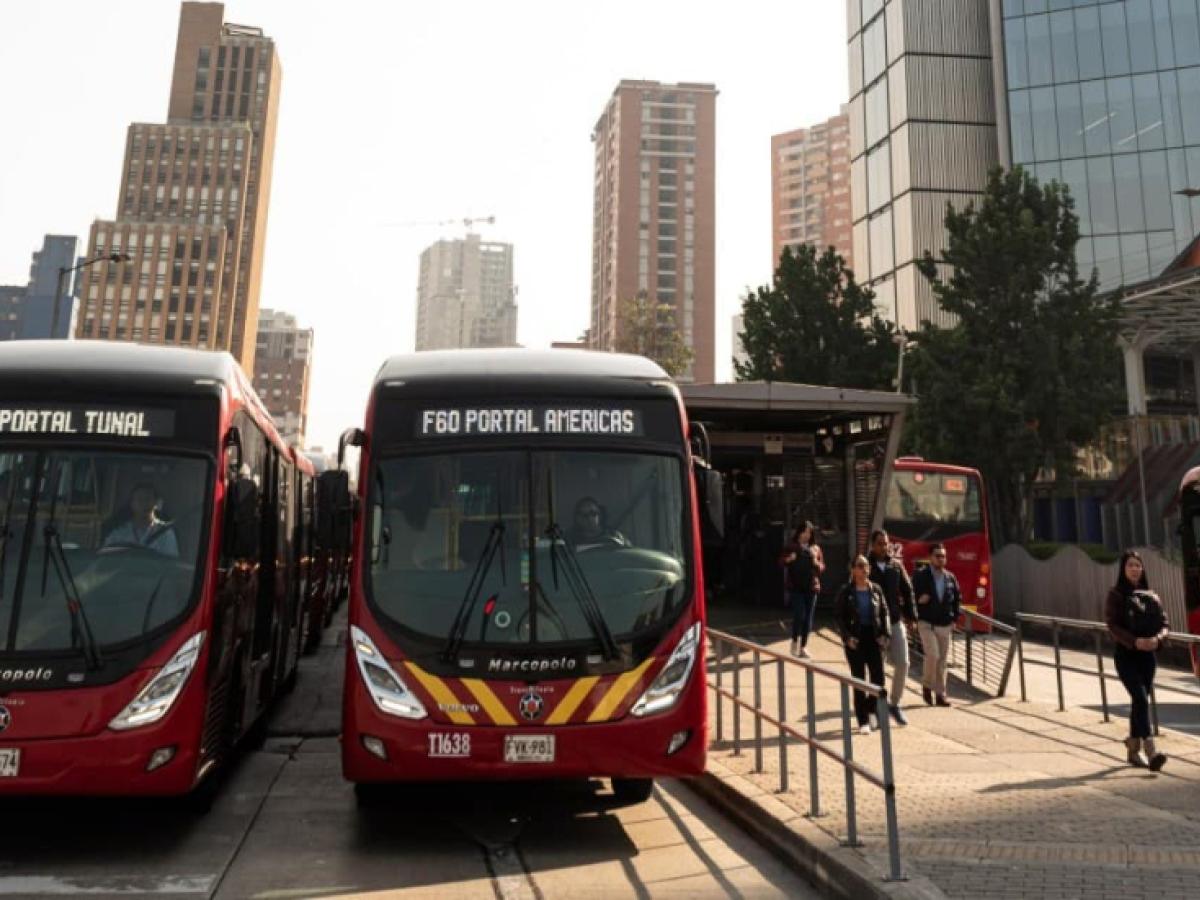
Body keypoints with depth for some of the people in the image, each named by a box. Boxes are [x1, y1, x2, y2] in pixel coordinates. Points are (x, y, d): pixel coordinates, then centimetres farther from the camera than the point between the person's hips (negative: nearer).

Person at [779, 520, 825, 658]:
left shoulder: (815, 548, 8)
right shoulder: (790, 547, 1)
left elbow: (822, 567, 11)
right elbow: (781, 562, 4)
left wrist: (816, 562, -10)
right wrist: (788, 560, -17)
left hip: (811, 587, 3)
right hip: (795, 587, -3)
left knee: (808, 618, 6)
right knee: (799, 615, -12)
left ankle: (803, 646, 17)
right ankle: (795, 641, 10)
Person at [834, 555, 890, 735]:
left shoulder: (875, 589, 3)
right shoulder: (846, 591, -5)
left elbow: (884, 612, 8)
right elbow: (838, 616, -3)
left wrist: (884, 634, -2)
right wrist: (847, 636, -12)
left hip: (874, 636, 3)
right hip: (855, 639, -2)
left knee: (878, 676, 0)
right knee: (858, 678, 2)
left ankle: (871, 706, 31)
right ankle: (863, 721, 11)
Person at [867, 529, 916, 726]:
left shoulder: (896, 566, 7)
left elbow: (907, 591, 11)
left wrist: (911, 617, 5)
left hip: (896, 621, 4)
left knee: (902, 663, 2)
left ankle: (894, 703, 19)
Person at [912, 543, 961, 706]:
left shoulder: (950, 577, 8)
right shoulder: (920, 576, -5)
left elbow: (957, 599, 16)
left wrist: (954, 619, 8)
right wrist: (919, 600, -22)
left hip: (945, 625, 4)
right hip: (927, 624, -4)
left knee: (942, 661, 6)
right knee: (933, 655, -16)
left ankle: (940, 694, 15)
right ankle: (927, 684, 9)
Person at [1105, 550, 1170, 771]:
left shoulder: (1151, 595, 10)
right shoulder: (1115, 595, -4)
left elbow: (1164, 623, 6)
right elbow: (1112, 625, -12)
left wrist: (1157, 638, -16)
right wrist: (1134, 641, -25)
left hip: (1147, 655, 5)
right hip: (1125, 654, -5)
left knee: (1139, 700, 11)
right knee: (1141, 699, -16)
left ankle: (1134, 750, 23)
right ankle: (1151, 751, -21)